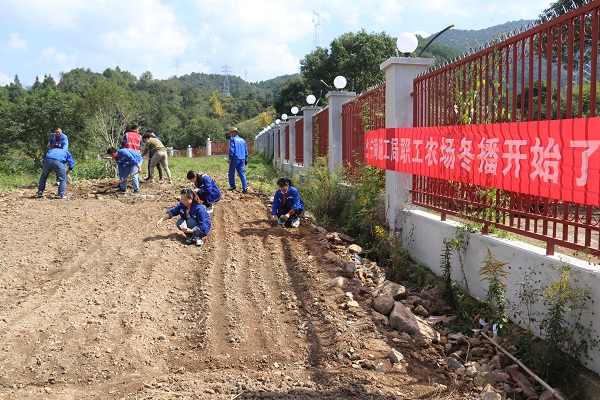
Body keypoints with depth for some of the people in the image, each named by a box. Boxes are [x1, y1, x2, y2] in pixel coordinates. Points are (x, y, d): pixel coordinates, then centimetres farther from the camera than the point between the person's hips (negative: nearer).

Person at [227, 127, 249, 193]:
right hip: (242, 159, 5)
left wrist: (229, 158, -8)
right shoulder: (242, 140, 15)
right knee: (242, 173, 4)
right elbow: (246, 150, 16)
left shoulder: (232, 139, -4)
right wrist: (245, 158, 21)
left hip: (235, 158, -5)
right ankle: (245, 187, -6)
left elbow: (231, 150, -11)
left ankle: (232, 186, 11)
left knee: (231, 172, 9)